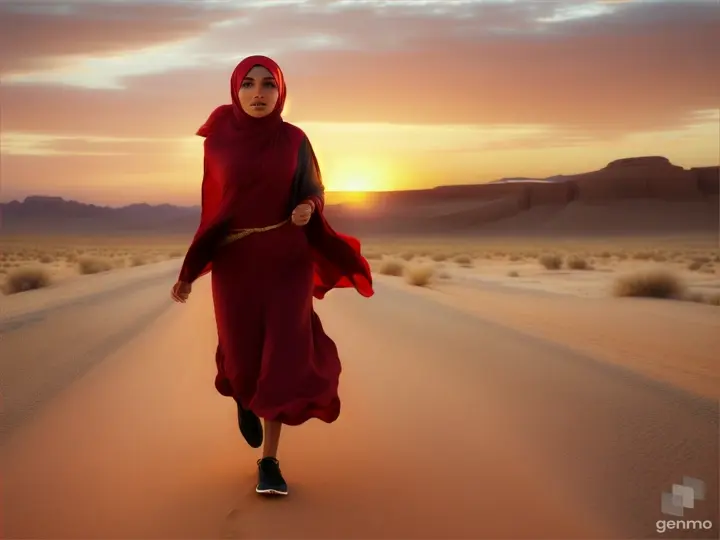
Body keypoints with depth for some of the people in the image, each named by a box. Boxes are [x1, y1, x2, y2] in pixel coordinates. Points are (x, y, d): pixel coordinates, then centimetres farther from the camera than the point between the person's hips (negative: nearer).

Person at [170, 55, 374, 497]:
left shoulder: (294, 139, 0)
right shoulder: (218, 139, 1)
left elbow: (313, 191, 7)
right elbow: (212, 210, 5)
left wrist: (308, 209, -18)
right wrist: (190, 271, 2)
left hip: (287, 261, -1)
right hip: (235, 263, 1)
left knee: (281, 358, -9)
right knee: (243, 362, 4)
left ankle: (269, 461, 4)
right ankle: (245, 397, 42)